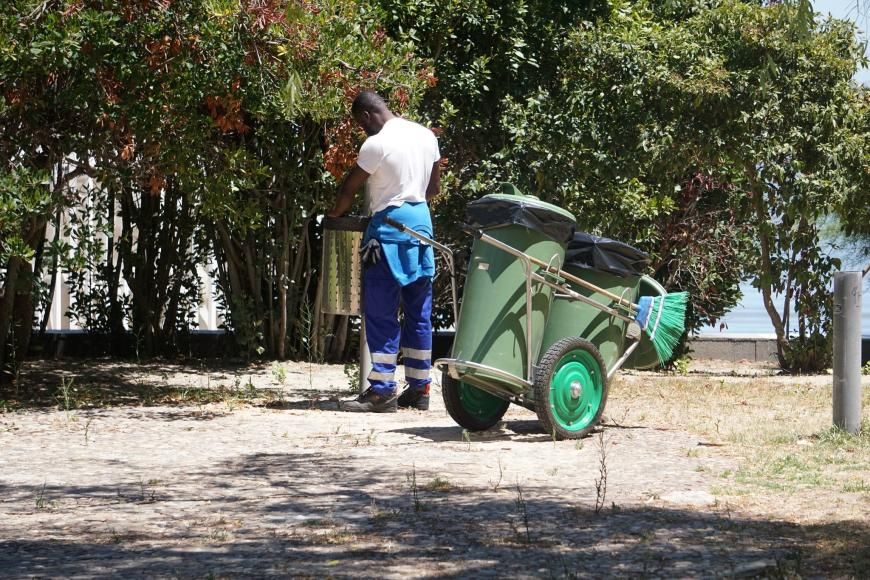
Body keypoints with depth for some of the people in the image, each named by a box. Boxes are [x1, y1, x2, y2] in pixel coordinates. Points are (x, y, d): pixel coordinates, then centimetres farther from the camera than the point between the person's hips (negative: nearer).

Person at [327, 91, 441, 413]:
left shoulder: (377, 144, -13)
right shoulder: (426, 135, 9)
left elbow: (349, 189, -4)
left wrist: (334, 215, 12)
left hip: (390, 225, -8)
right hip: (421, 221, 8)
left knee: (381, 313, -4)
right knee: (418, 312, 10)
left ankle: (382, 391, -6)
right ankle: (419, 388, 13)